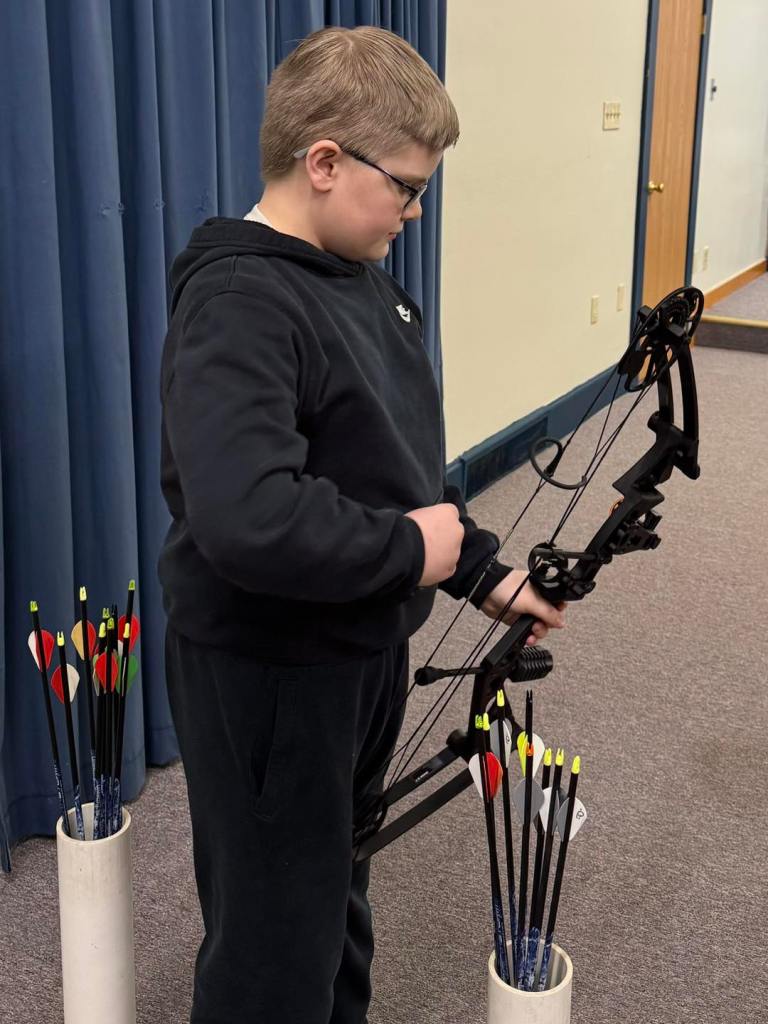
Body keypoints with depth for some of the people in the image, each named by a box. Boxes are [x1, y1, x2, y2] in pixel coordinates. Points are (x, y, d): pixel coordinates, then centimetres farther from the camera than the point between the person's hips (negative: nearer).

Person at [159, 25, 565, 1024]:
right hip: (266, 668, -9)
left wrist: (482, 571, 11)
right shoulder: (238, 303, -24)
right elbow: (248, 521, -39)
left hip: (362, 642, 9)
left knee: (339, 886, 26)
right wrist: (407, 550, -24)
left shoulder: (358, 278, 6)